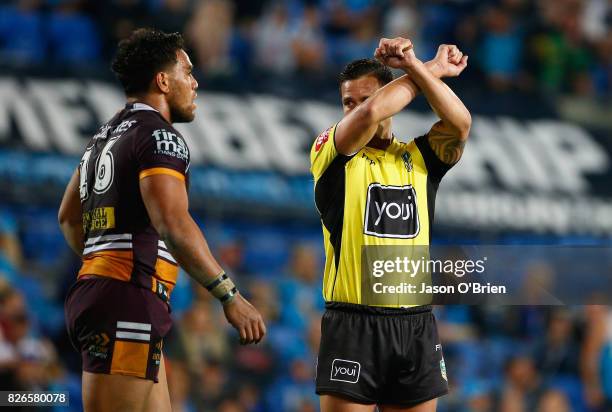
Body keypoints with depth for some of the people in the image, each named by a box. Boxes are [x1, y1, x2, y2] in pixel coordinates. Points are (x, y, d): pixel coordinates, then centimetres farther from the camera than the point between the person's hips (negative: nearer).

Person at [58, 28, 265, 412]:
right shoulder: (159, 136, -8)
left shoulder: (107, 135, 22)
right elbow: (173, 223, -22)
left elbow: (69, 217, 31)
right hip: (128, 300, -10)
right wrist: (230, 295, -22)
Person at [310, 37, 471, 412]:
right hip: (353, 324, -3)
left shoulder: (419, 157, 13)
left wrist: (413, 66, -12)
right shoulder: (330, 153, 2)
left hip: (417, 324, 3)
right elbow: (371, 113, -16)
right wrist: (434, 68, -5)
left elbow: (460, 123, -6)